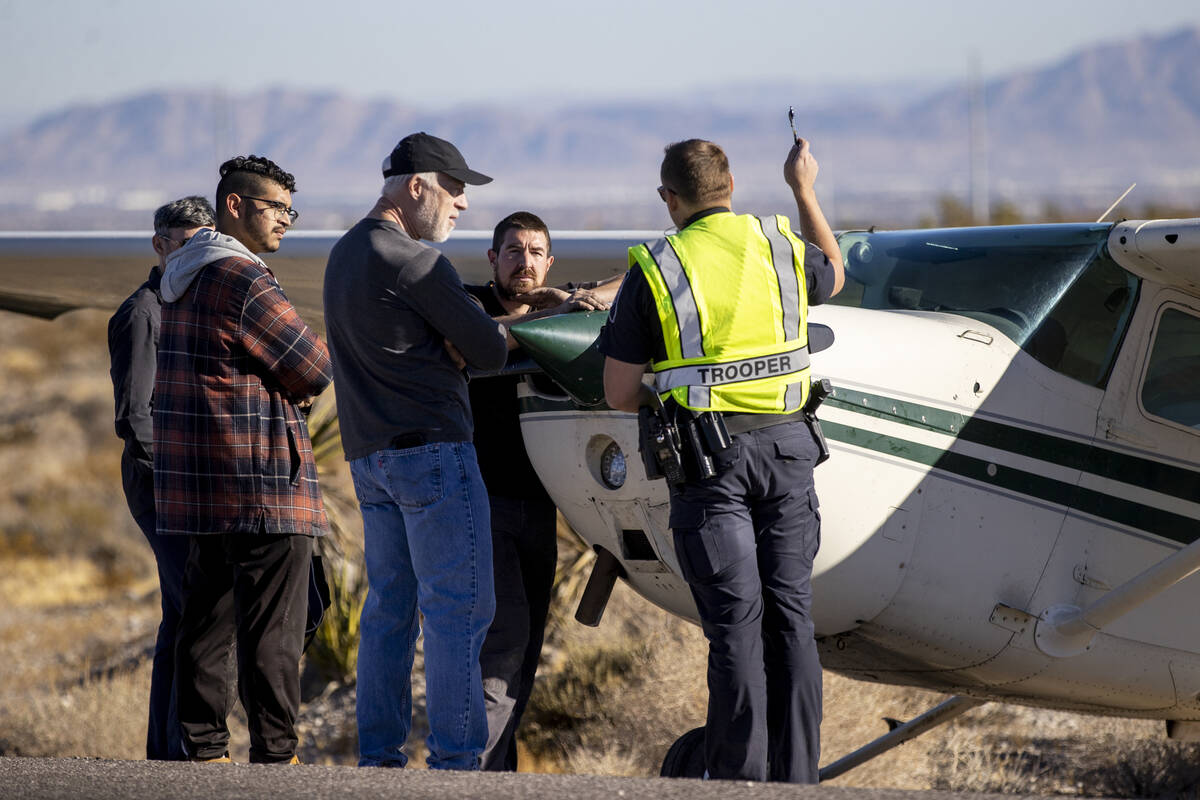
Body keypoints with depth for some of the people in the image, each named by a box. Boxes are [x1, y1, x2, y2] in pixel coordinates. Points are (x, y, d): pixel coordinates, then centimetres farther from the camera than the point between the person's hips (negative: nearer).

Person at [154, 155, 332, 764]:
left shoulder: (184, 279, 17)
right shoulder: (245, 282, -14)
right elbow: (317, 371, -12)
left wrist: (289, 387, 7)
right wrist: (302, 383, 11)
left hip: (200, 483, 9)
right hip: (262, 484, -9)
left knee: (207, 618, 10)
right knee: (273, 627, -5)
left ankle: (204, 749, 12)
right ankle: (274, 754, -5)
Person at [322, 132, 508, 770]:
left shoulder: (346, 253, 17)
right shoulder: (411, 261, -14)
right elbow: (490, 351, -11)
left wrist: (452, 342, -2)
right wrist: (484, 337, 12)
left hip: (370, 454, 9)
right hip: (431, 449, -9)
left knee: (389, 605, 11)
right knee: (458, 606, -6)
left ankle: (377, 755, 11)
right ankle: (454, 759, -9)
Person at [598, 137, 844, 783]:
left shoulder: (653, 270, -4)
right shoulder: (782, 246, 5)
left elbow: (620, 394, -2)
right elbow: (832, 274, 32)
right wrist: (804, 189, 40)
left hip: (708, 456, -3)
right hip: (785, 446, 3)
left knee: (734, 621, -1)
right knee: (788, 614, 7)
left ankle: (739, 777, 0)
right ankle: (795, 777, 7)